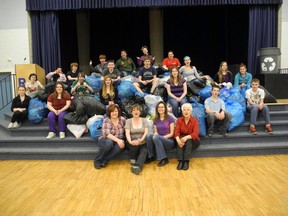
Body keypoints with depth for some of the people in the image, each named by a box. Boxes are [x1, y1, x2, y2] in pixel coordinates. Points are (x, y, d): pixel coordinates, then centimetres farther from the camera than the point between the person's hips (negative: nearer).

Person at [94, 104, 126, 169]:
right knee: (109, 142, -38)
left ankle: (104, 161, -21)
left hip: (119, 140, 2)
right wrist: (117, 140, -37)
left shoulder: (122, 119, -3)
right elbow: (107, 134, -24)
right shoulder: (106, 121, -12)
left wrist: (121, 141, -14)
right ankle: (97, 160, -17)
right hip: (105, 139, -2)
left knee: (120, 146, -33)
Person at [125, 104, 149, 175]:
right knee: (134, 139, -34)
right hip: (132, 143, 0)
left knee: (144, 151, -31)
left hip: (142, 143, 1)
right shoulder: (128, 121, 5)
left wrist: (141, 140, -26)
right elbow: (127, 133, -10)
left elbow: (146, 132, -5)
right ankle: (133, 161, -22)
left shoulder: (144, 120, 8)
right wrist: (130, 141, -31)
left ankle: (138, 166, -50)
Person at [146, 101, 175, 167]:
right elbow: (155, 132, 8)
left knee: (156, 137, -34)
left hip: (169, 141, -4)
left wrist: (162, 137, -19)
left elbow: (171, 133, -6)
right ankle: (151, 156, -16)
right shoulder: (155, 120, 10)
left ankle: (164, 159, -23)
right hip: (158, 140, 4)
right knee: (149, 135, -28)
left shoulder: (170, 118, -4)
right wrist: (155, 134, -15)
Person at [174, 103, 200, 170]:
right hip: (182, 138, 2)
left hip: (192, 140, -1)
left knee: (188, 140, -34)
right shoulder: (179, 120, -3)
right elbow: (177, 131, -13)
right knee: (180, 140, -32)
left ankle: (186, 161, -34)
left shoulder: (194, 120, -10)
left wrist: (187, 137, -41)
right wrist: (178, 140, -35)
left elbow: (195, 133, -22)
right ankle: (180, 161, -36)